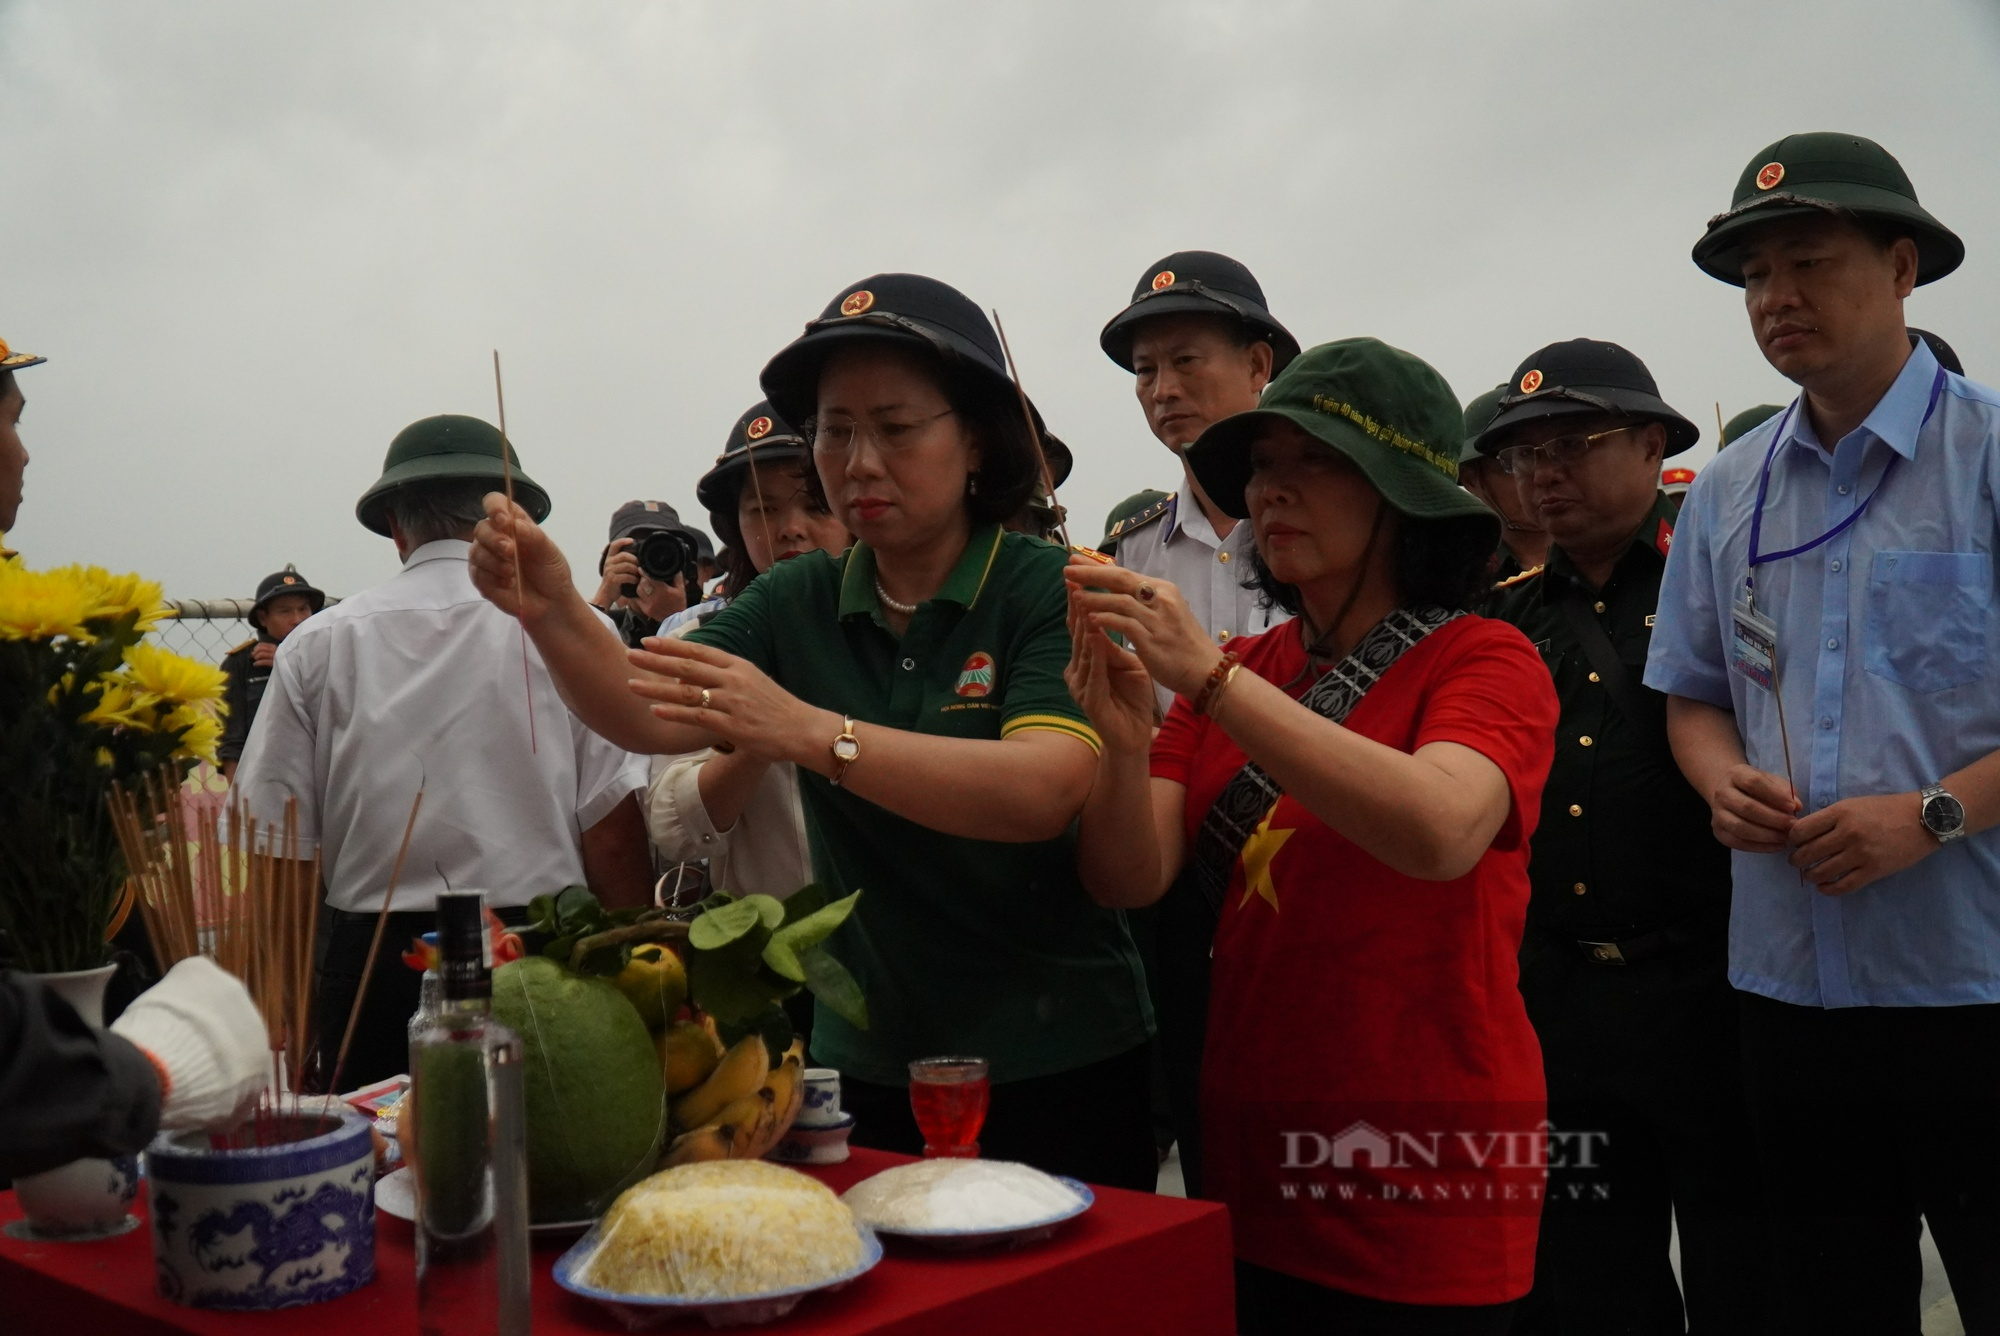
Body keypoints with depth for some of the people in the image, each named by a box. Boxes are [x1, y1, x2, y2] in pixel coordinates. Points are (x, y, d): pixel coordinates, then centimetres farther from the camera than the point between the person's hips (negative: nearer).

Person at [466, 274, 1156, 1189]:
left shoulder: (1048, 590, -10)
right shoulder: (798, 603, 5)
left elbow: (1045, 789, -26)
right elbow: (646, 718, -7)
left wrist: (809, 733, -34)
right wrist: (553, 614, -26)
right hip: (869, 1065, 4)